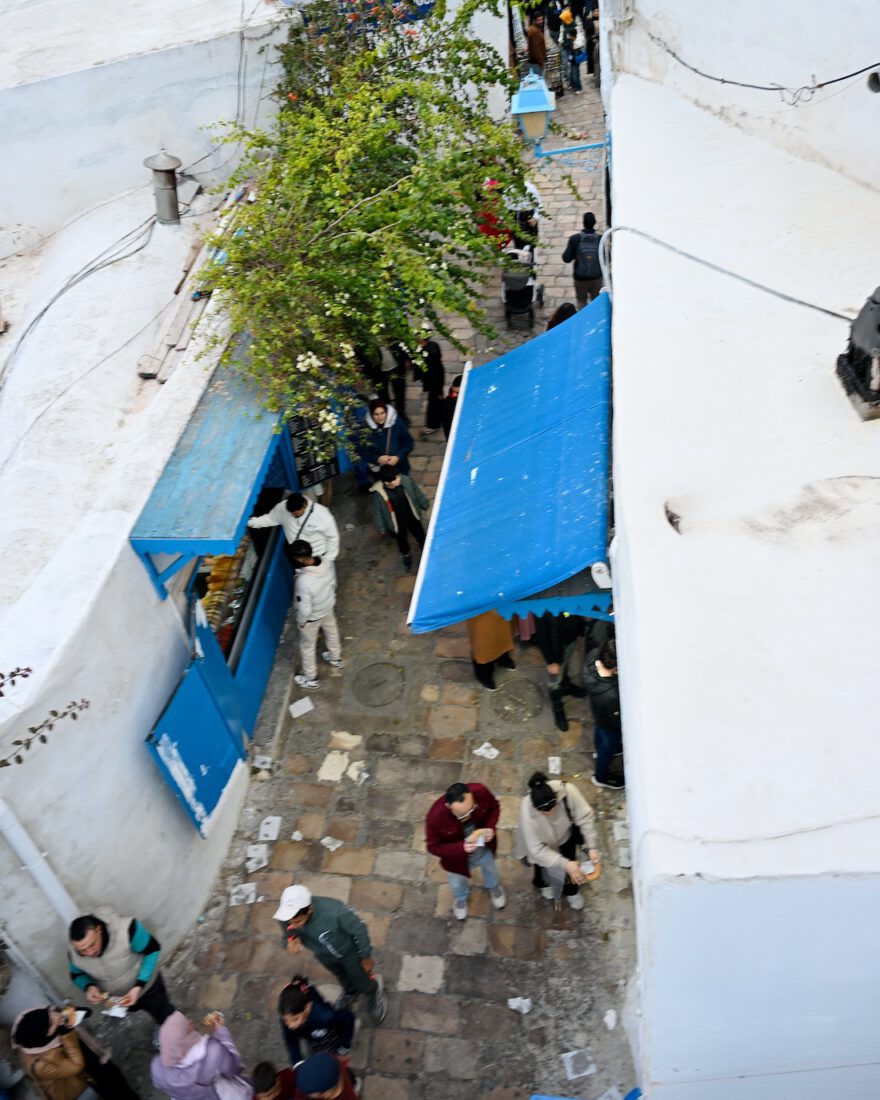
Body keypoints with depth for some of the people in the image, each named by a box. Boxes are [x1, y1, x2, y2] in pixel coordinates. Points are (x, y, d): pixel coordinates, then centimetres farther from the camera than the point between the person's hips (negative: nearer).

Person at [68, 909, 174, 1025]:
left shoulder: (126, 929, -40)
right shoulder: (74, 955, -27)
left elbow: (153, 950, -25)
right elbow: (77, 975, -3)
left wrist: (139, 987, -32)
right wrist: (88, 987, -25)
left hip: (146, 985, -3)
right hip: (115, 999, 3)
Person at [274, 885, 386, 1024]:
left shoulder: (333, 912, -47)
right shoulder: (286, 915, -35)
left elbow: (359, 929, -28)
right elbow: (288, 935, -12)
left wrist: (366, 956, -12)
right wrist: (290, 942, -38)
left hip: (349, 951, -4)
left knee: (363, 983, 20)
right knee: (341, 977, 34)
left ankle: (375, 989, 57)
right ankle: (350, 991, 69)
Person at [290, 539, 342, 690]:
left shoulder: (303, 581, -44)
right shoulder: (327, 562, -25)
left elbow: (304, 608, -30)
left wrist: (301, 622, -9)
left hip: (312, 616, -6)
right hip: (329, 607, 6)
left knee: (307, 646, 21)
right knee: (331, 631, 34)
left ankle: (310, 678, 43)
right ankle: (336, 658, 61)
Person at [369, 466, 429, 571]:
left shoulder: (406, 480, -28)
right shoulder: (378, 493, -33)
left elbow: (417, 492, -7)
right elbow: (377, 512, -16)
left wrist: (424, 505, 9)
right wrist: (381, 528, -4)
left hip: (412, 517, 1)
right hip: (397, 523, -1)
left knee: (420, 535, 24)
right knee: (402, 540, 27)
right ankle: (406, 555, 61)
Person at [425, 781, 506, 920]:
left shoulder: (480, 792, -36)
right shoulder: (436, 817, -42)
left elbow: (494, 807, -12)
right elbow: (433, 846, -25)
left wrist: (491, 827, -30)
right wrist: (461, 848, -39)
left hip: (484, 847, 2)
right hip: (457, 856, -2)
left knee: (490, 869, 34)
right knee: (458, 882, 30)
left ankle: (493, 886, 70)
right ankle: (460, 898, 67)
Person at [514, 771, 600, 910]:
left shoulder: (567, 791, -41)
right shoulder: (527, 812, -43)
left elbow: (585, 817, -25)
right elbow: (537, 849, -34)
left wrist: (591, 847, -27)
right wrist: (566, 864, -39)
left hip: (564, 832, 2)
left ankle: (570, 891, 36)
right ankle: (541, 883, 46)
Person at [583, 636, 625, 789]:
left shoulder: (593, 655, -35)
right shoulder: (611, 696, -48)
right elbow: (619, 721, -27)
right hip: (610, 724, -5)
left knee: (600, 730, 37)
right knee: (608, 745, 27)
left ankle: (601, 750, 71)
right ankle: (602, 777, 58)